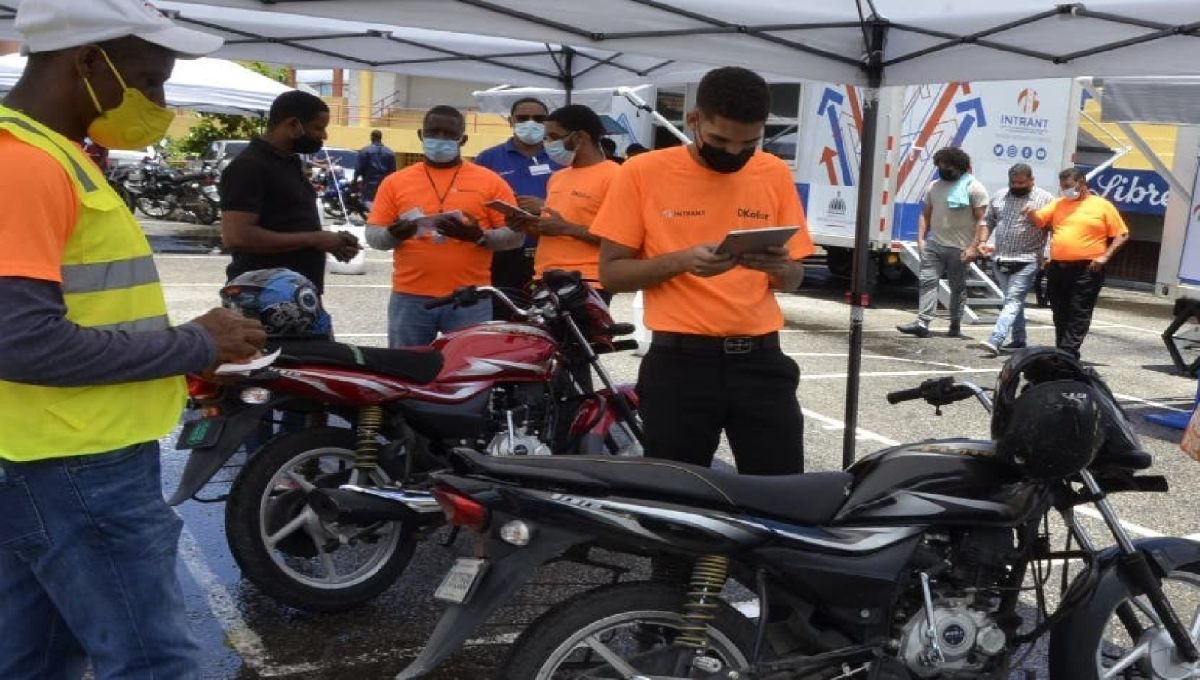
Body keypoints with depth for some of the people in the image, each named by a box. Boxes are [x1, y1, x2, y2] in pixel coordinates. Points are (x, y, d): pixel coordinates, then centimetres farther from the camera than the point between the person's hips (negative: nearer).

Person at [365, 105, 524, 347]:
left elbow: (516, 235, 2)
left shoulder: (490, 181, 5)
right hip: (409, 299, 2)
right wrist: (394, 235, -16)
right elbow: (372, 235, 7)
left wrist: (479, 236, -17)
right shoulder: (395, 182, 9)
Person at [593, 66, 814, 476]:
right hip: (680, 362, -2)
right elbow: (611, 273, -2)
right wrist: (681, 261, -19)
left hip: (760, 359, 3)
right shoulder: (643, 172, -3)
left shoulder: (775, 174, 7)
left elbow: (794, 279, 12)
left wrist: (779, 267, -12)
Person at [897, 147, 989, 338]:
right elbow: (925, 214, 17)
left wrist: (973, 247, -15)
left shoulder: (974, 188, -4)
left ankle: (955, 325, 15)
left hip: (959, 248, -4)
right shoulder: (934, 186, 13)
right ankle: (922, 323, -11)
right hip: (933, 244, 5)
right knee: (927, 281, -7)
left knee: (958, 287, 6)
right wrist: (921, 238, 6)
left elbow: (981, 221, -8)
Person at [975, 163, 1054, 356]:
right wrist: (983, 241, 5)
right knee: (1014, 300, 15)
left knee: (1013, 301, -14)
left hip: (1026, 261, -6)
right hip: (1000, 260, 6)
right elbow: (989, 221, 19)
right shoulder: (999, 196, 11)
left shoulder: (1045, 199, -4)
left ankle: (995, 341, -25)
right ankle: (1018, 340, 25)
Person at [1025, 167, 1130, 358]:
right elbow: (1039, 220, 6)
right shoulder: (1058, 204, 13)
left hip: (1086, 270, -5)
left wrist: (1105, 256, -9)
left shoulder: (1102, 206, 1)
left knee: (1079, 315, -6)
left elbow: (1122, 234, 2)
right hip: (1057, 268, 5)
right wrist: (1031, 213, -17)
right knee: (1060, 315, 10)